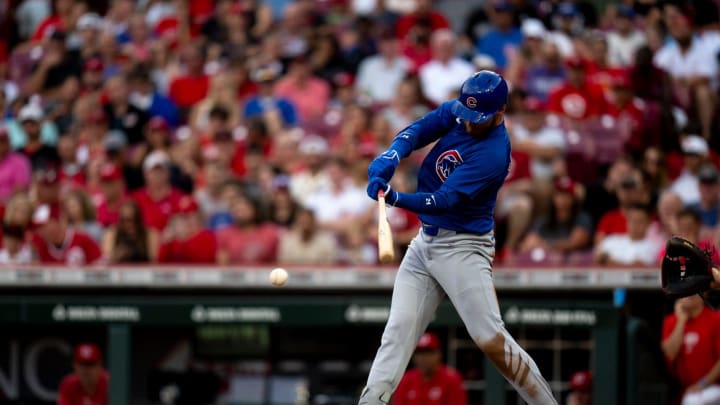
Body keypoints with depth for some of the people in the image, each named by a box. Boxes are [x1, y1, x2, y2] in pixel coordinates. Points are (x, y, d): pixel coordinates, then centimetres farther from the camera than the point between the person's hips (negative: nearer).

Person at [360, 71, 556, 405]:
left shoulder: (493, 152, -23)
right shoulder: (456, 112, -1)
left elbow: (445, 199, -29)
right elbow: (415, 132, -11)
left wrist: (397, 199, -44)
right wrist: (387, 162, -31)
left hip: (463, 248, -7)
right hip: (426, 240, 7)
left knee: (490, 339, -11)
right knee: (399, 328, -1)